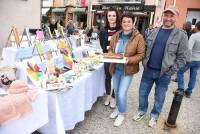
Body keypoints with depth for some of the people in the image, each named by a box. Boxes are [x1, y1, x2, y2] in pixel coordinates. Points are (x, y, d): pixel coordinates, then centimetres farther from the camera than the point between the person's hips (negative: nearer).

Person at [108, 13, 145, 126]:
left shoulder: (138, 37, -11)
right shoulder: (116, 36, 2)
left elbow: (141, 54, -12)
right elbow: (111, 50, 11)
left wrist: (129, 60, -26)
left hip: (128, 70, -5)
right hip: (115, 68, 5)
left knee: (122, 93, -4)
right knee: (116, 91, 19)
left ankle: (122, 114, 24)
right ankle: (118, 109, 45)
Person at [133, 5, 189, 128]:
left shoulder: (181, 35, -6)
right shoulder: (154, 31, 4)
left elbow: (181, 58, -6)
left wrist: (170, 72, -11)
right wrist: (145, 63, 1)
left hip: (164, 74, -3)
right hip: (148, 70, 3)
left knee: (159, 97, 14)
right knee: (143, 93, 14)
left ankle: (154, 115, 38)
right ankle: (142, 111, 38)